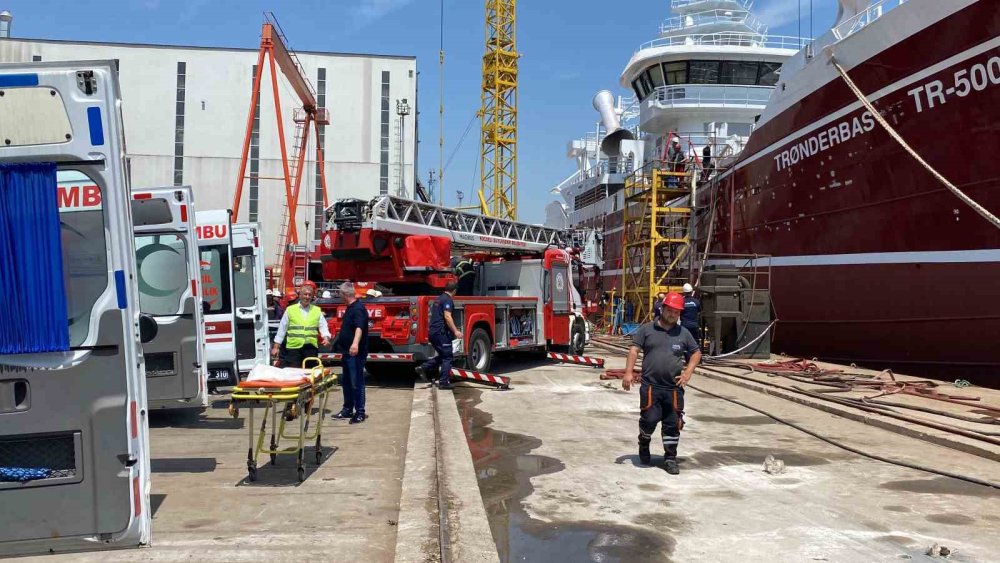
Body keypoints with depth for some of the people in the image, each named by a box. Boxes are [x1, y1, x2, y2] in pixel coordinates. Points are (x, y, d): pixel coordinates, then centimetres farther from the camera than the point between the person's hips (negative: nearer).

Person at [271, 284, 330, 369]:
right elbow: (282, 329, 6)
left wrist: (326, 338, -15)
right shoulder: (290, 310, 5)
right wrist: (276, 347, 4)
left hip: (311, 347, 2)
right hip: (293, 347, -2)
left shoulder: (317, 310, 9)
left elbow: (323, 326, 5)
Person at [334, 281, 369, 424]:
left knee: (357, 383, -5)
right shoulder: (350, 308, 14)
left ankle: (360, 412, 1)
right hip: (348, 352, 10)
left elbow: (359, 328, -36)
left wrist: (355, 343, -52)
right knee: (346, 382, 17)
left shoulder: (358, 309, -18)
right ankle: (347, 409, 27)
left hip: (356, 353, -10)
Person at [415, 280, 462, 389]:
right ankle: (443, 383, -1)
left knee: (442, 356, 18)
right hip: (441, 332, -9)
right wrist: (455, 331, -27)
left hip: (432, 331, 9)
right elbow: (447, 317, -22)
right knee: (447, 357, -1)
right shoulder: (448, 300, -10)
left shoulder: (438, 299, 19)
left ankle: (423, 368, 6)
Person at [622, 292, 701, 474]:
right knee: (650, 419, -9)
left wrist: (688, 372, 3)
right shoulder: (646, 329, 4)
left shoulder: (683, 333, 11)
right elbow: (634, 350, -1)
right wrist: (628, 372, -13)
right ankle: (644, 443, 23)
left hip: (674, 388, 3)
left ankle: (670, 458, 18)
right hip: (650, 386, -3)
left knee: (673, 423, 4)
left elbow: (696, 353, 19)